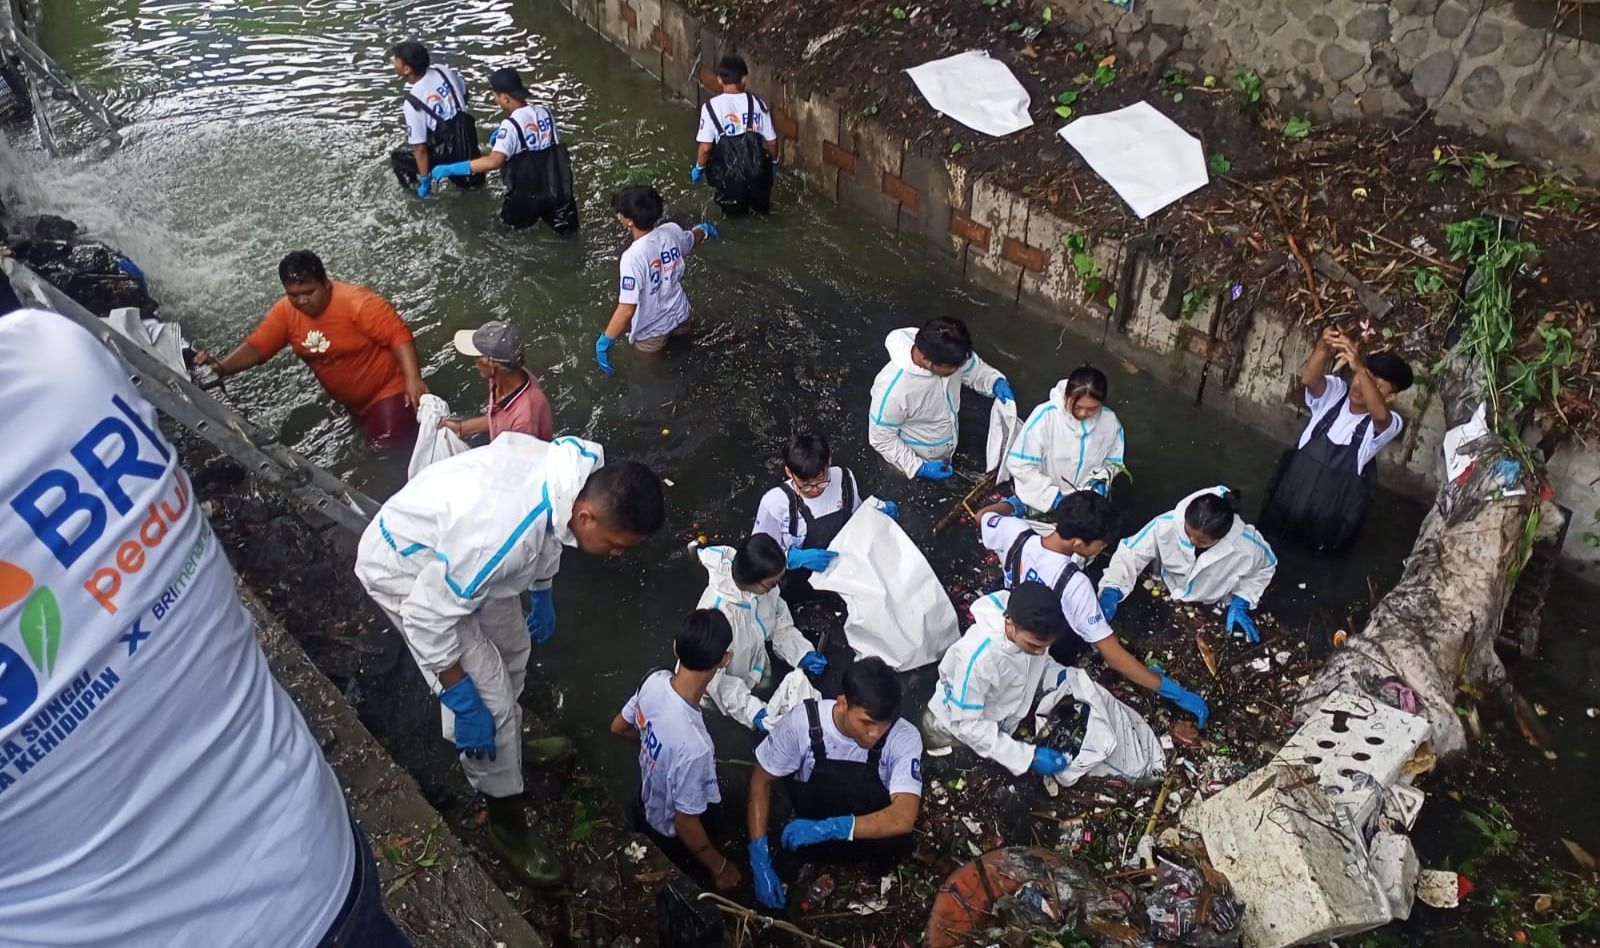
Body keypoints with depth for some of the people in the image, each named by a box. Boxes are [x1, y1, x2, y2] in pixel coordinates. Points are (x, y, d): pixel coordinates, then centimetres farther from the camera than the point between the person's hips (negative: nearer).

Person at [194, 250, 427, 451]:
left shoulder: (356, 301, -26)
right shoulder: (284, 311, -8)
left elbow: (398, 335, -28)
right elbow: (256, 347, -4)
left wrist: (413, 380, -40)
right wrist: (220, 367, -22)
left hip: (388, 388, -6)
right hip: (352, 403, 7)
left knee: (389, 446, -21)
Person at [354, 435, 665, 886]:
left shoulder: (581, 469, -18)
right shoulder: (503, 534, -42)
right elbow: (428, 615, -30)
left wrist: (542, 595, 20)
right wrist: (463, 704, -20)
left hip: (450, 544, 8)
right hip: (403, 565, -8)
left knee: (511, 648, 22)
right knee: (489, 699, -5)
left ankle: (509, 742, 50)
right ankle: (507, 825, 16)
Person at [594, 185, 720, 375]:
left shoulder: (633, 256, -35)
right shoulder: (672, 231, -17)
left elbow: (627, 309, -34)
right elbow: (692, 240, 9)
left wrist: (604, 342, -24)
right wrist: (704, 229, 34)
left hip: (651, 331, -5)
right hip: (679, 315, 5)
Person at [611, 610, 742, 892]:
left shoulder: (654, 680, -24)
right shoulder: (694, 746, -44)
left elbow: (619, 727, -2)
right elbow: (685, 826, -28)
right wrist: (719, 868, -11)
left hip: (647, 805, 6)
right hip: (672, 837, -5)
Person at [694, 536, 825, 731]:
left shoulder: (765, 587, -23)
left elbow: (781, 625, -4)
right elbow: (713, 676, -31)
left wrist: (803, 653, -19)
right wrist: (750, 710, -37)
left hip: (755, 675, 5)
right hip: (723, 692, -5)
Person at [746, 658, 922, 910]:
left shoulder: (905, 738, -28)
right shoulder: (802, 724, -27)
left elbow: (903, 818, -36)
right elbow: (761, 782, -13)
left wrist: (828, 828, -43)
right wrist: (760, 860, -20)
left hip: (873, 826, -2)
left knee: (896, 842, -31)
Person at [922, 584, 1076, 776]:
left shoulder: (1032, 631, -25)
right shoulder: (977, 657, -42)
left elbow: (1040, 663, -2)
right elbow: (967, 725, -31)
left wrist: (1062, 677, -24)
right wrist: (1027, 756, -36)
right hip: (955, 727, -5)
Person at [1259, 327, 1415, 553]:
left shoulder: (1389, 423, -18)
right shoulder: (1335, 392, -9)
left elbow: (1379, 413, -44)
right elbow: (1308, 379, -31)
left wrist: (1359, 367, -59)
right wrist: (1323, 349, -52)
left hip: (1338, 500, -2)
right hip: (1299, 482, 2)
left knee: (1323, 545, 18)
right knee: (1275, 535, 19)